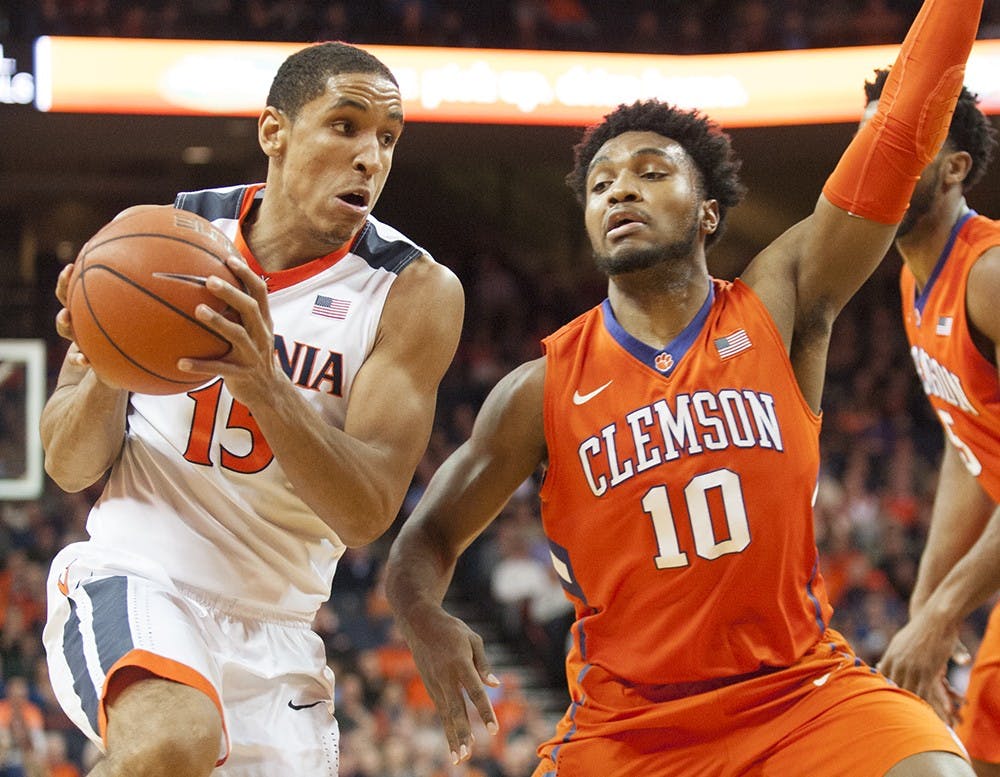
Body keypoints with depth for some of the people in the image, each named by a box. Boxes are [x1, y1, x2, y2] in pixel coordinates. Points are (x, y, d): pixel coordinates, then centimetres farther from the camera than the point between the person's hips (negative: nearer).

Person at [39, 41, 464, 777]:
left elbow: (366, 514, -16)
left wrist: (265, 385, -33)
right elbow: (70, 465, 1)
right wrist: (104, 373, -22)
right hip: (135, 579, -3)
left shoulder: (415, 292, -6)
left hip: (275, 628, 3)